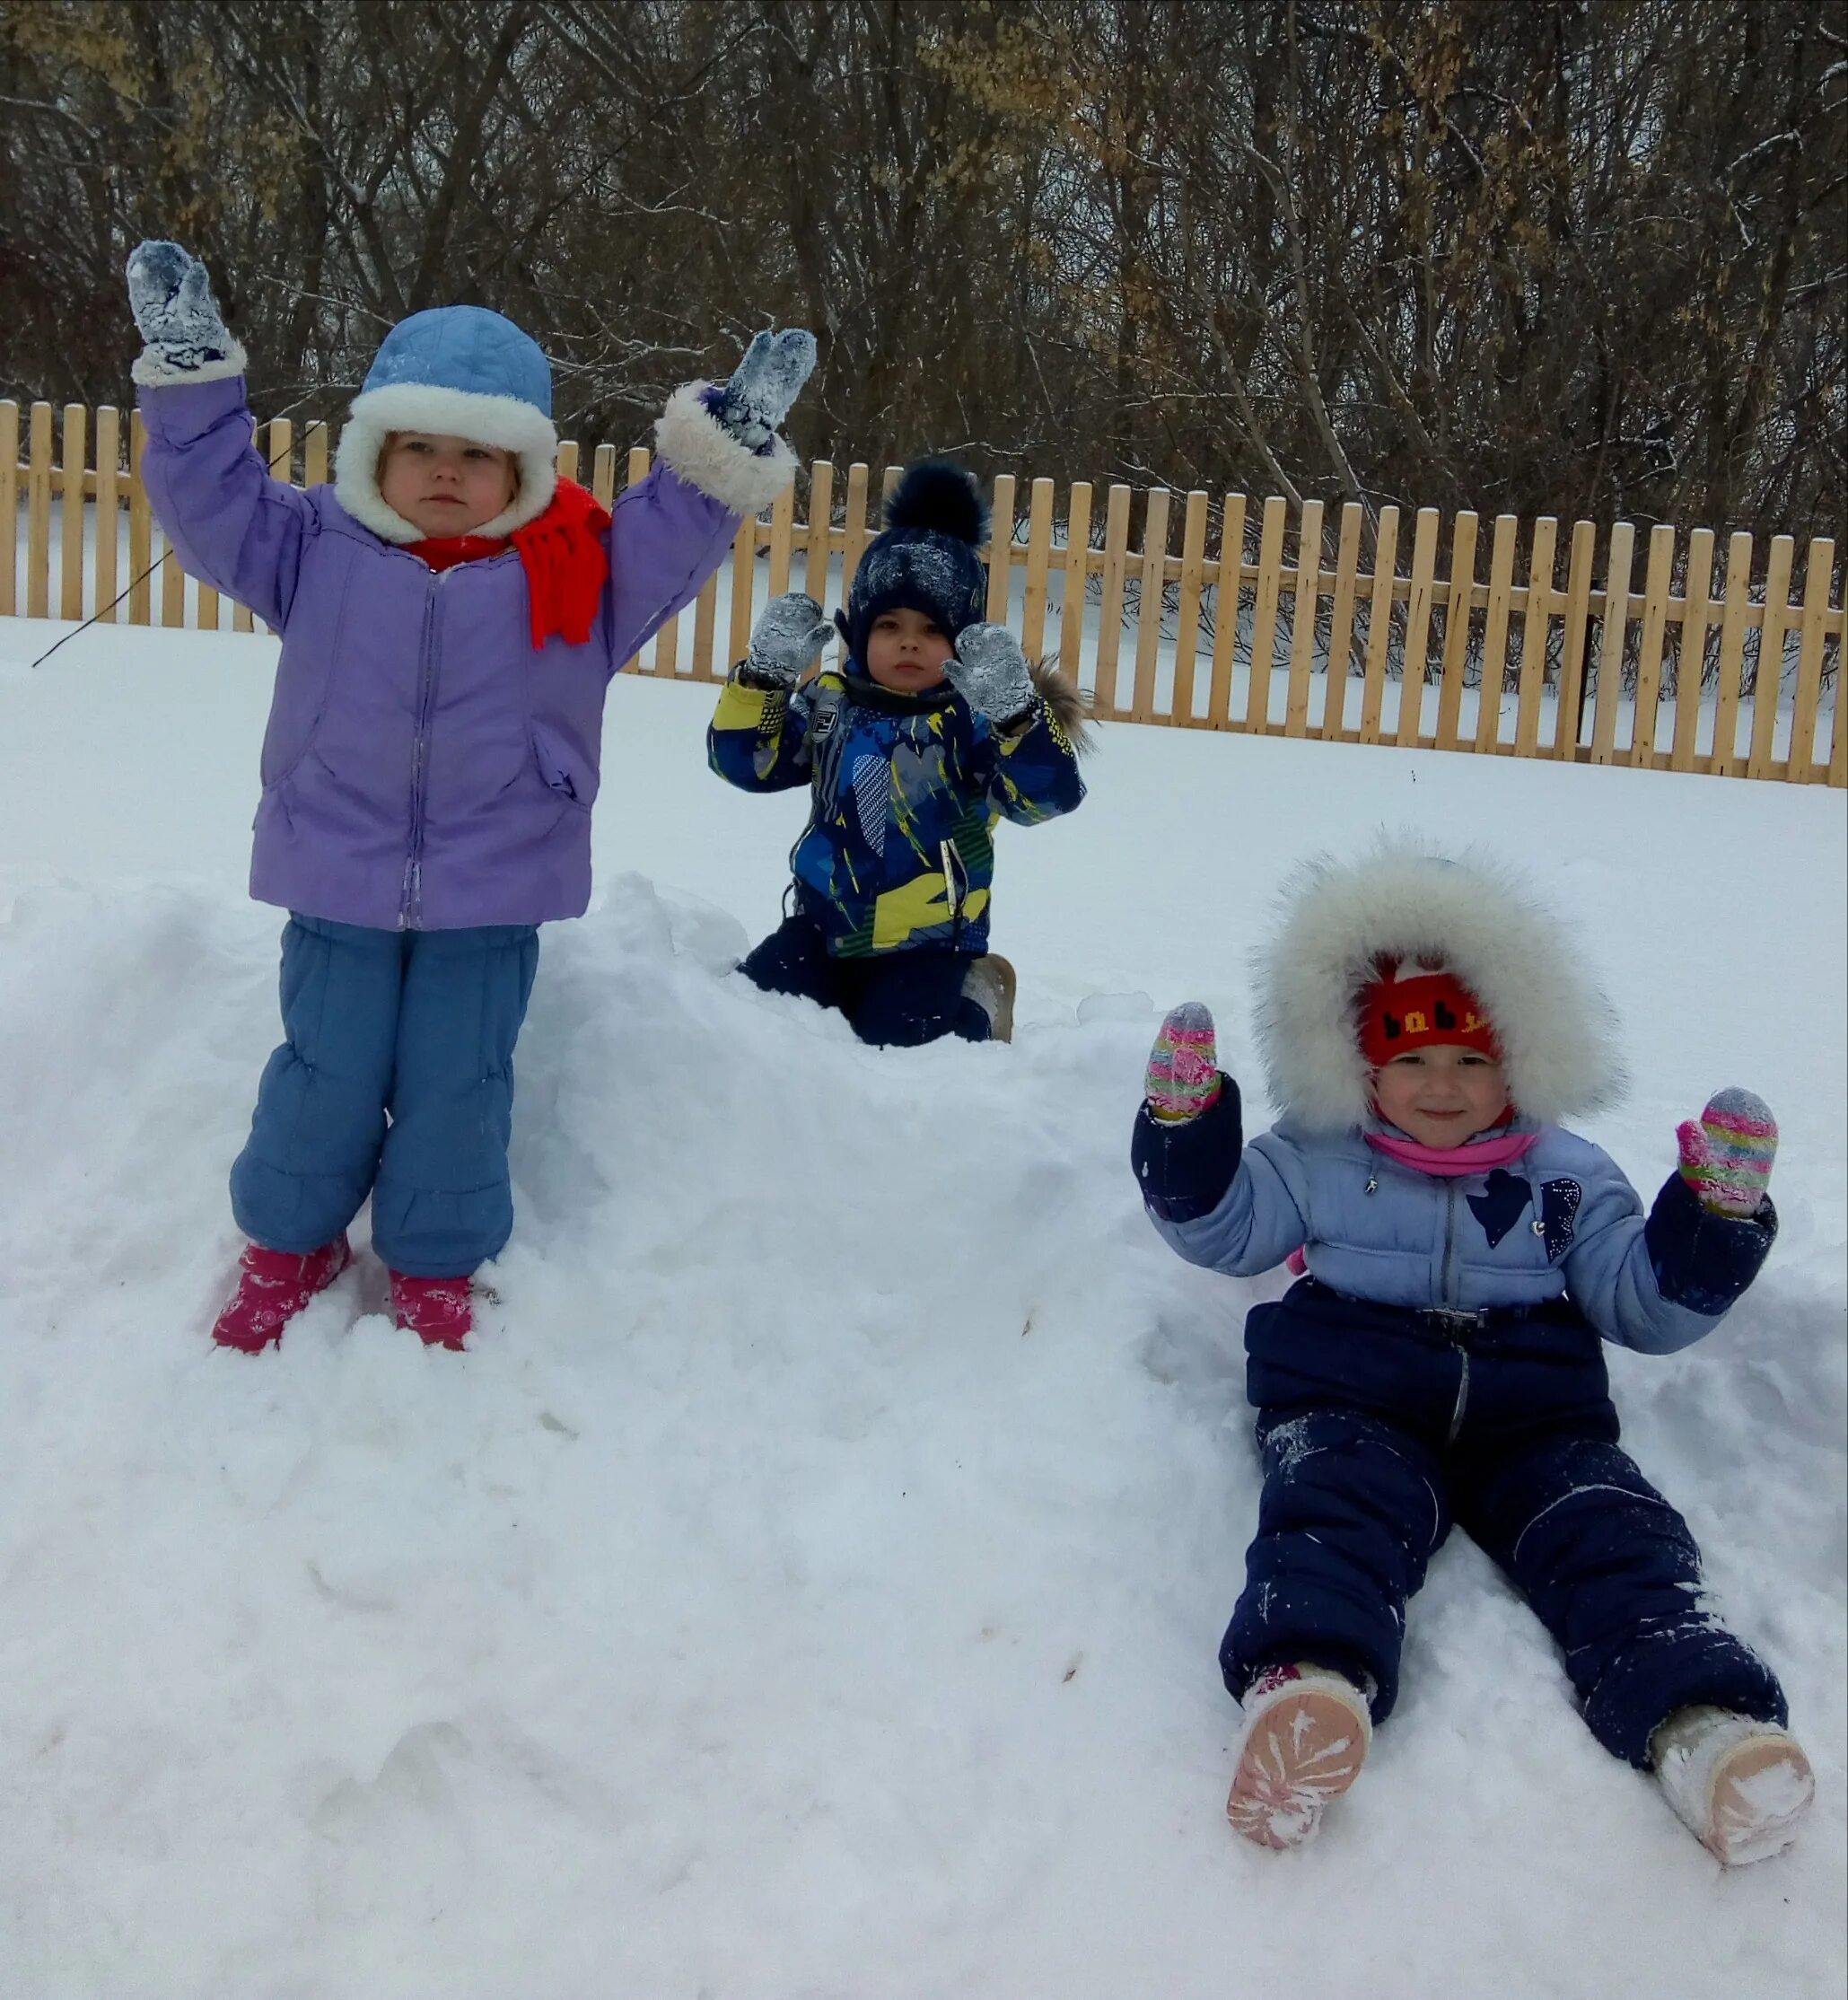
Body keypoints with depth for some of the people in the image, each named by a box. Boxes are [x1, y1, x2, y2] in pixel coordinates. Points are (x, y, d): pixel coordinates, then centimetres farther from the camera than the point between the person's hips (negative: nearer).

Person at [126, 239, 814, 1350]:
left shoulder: (582, 570, -1)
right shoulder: (316, 549, 0)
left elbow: (677, 532, -1)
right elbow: (212, 498, 0)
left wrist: (728, 444, -14)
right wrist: (191, 369, -8)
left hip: (492, 896, 0)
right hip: (339, 884, 1)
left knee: (457, 1090, 8)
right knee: (323, 1078, 10)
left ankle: (437, 1268, 28)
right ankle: (290, 1241, 33)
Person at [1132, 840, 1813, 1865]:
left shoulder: (1570, 1176, 18)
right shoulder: (1316, 1160, 17)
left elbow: (1646, 1309, 17)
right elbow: (1220, 1226, 16)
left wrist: (1716, 1214, 1)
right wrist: (1187, 1122, 1)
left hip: (1533, 1408, 2)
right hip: (1352, 1399, -1)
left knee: (1612, 1534, -25)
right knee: (1334, 1510, -33)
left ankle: (1700, 1721, -45)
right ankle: (1308, 1684, -59)